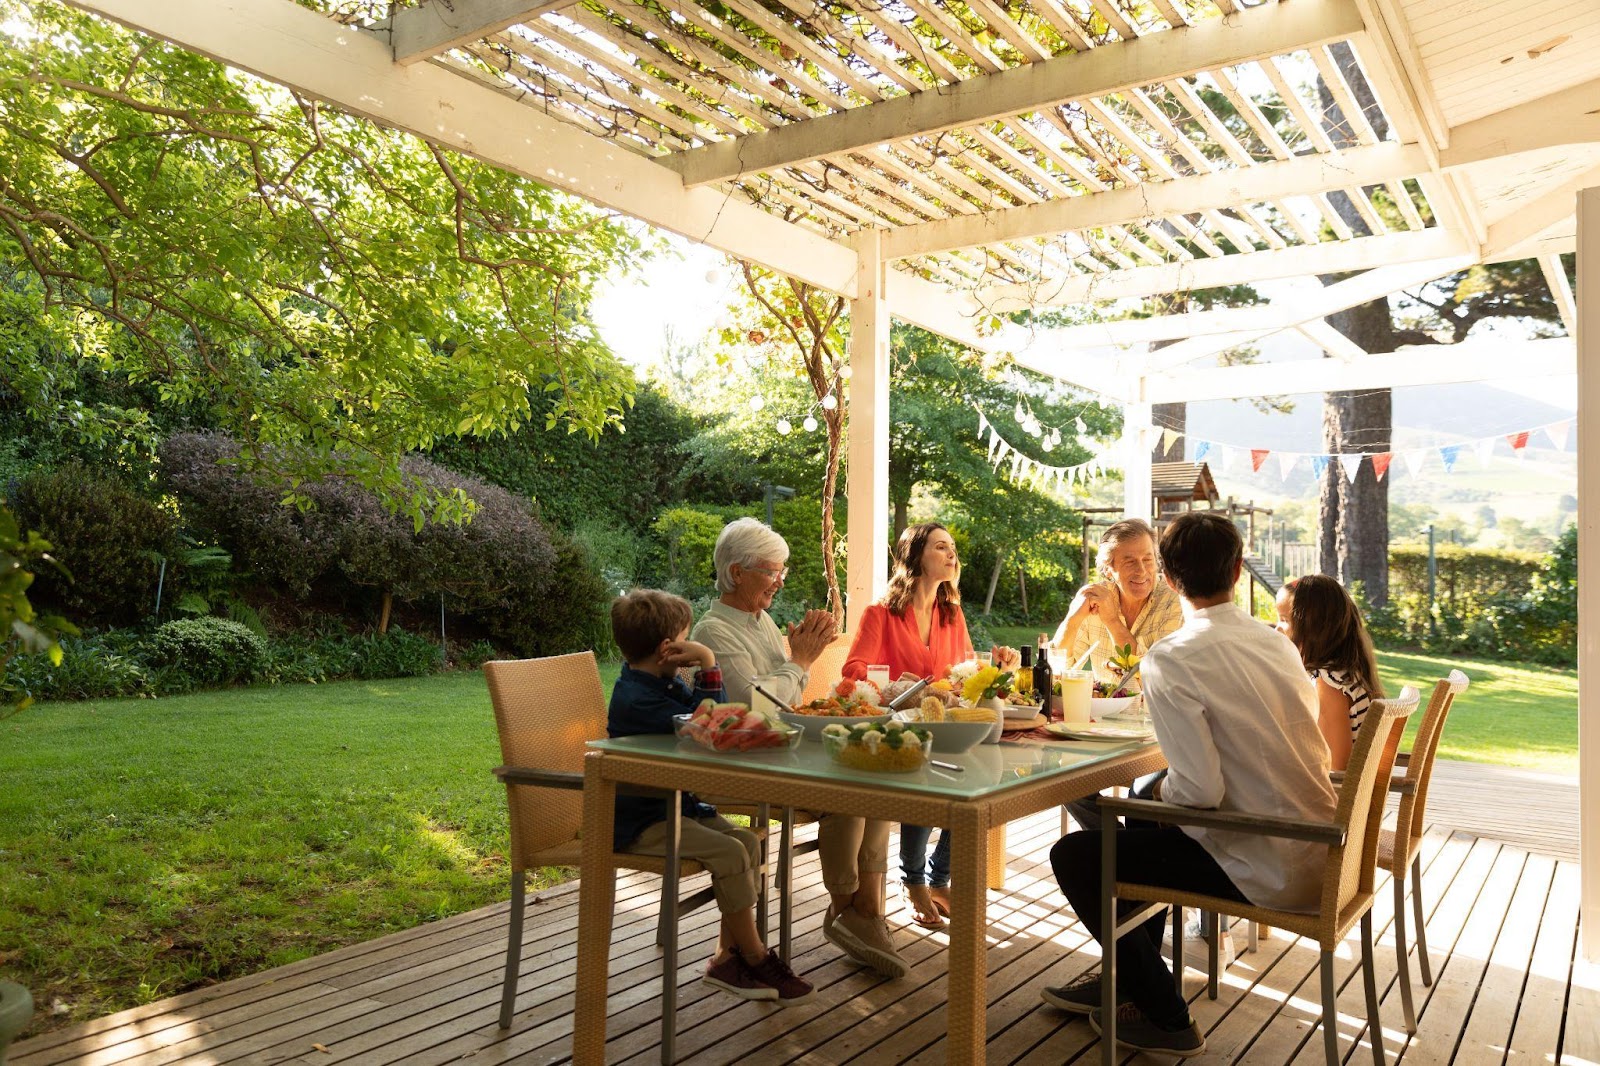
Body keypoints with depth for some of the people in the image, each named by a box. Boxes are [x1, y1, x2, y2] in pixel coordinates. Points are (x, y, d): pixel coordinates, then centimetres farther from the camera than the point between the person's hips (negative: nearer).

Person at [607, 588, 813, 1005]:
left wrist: (707, 665, -1)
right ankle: (756, 959, -6)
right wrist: (708, 665, -22)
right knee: (729, 853, -22)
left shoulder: (662, 682, 10)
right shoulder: (638, 699, -23)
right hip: (640, 820, -10)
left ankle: (728, 956, 1)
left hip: (671, 803, 10)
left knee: (748, 841, -3)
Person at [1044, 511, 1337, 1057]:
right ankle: (1126, 979, 40)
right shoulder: (1276, 643, 4)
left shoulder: (1170, 659, -19)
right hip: (1316, 850, 8)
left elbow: (1201, 790, -25)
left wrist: (1163, 790, -1)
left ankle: (1164, 1016, 18)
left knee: (1074, 856, 4)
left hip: (1268, 871, -8)